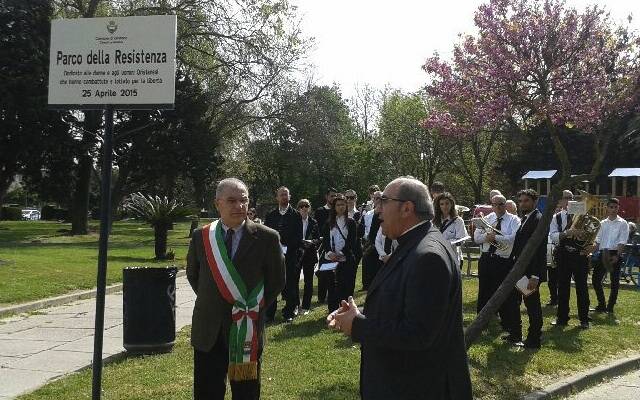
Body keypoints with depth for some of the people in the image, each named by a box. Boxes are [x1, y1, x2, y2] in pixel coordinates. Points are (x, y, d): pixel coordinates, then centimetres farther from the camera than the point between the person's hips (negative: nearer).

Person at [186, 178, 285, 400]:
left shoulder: (266, 238, -8)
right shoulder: (201, 236, 0)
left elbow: (277, 280, 2)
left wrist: (255, 308, -1)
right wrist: (210, 302, 9)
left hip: (247, 330, -2)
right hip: (208, 330, 2)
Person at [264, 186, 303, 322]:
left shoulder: (296, 215, 2)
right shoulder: (270, 215, 11)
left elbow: (298, 237, -2)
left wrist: (287, 249, -12)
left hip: (290, 255, -2)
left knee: (290, 285, 2)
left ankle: (289, 313, 13)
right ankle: (269, 314, 10)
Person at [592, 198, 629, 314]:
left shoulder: (623, 223, -1)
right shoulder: (602, 223, 12)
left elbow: (622, 242, -8)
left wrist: (617, 255, -17)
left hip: (615, 253, -4)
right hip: (602, 253, 4)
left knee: (614, 281, 2)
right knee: (596, 279, 2)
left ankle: (610, 306, 11)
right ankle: (601, 304, 16)